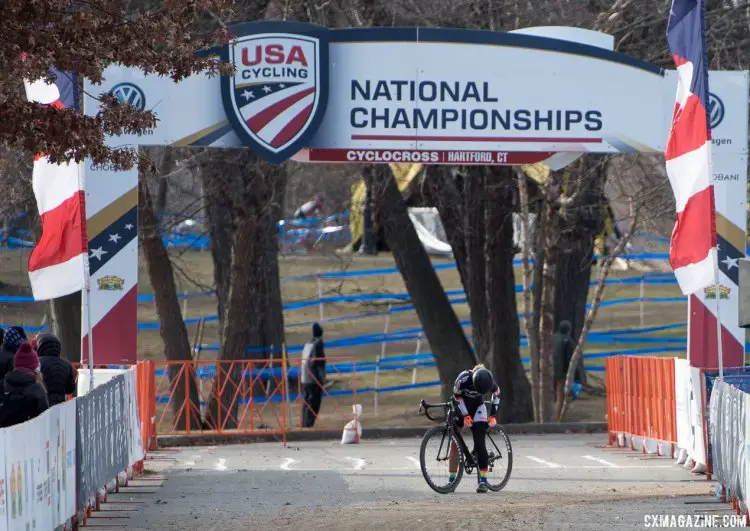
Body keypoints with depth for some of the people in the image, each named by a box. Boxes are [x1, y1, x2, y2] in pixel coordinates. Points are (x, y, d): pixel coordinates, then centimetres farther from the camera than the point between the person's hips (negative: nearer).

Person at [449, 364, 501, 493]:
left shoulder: (489, 381, -26)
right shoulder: (464, 378, -33)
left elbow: (496, 394, -3)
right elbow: (457, 395, -15)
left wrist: (492, 415, -4)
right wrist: (466, 416, -16)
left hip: (477, 406, 0)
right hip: (461, 406, 0)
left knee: (480, 443, -13)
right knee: (455, 442, -5)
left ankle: (483, 480, -13)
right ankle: (451, 479, 0)